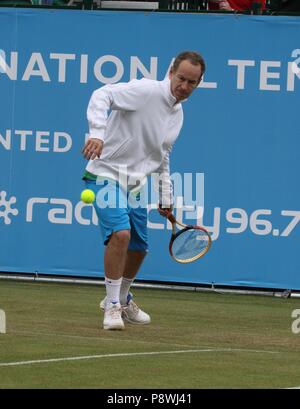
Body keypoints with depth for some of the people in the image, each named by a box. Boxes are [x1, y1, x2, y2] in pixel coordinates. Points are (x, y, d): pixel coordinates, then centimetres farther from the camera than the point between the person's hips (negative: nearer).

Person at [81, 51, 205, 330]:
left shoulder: (178, 114, 11)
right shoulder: (146, 91, -16)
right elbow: (102, 95, -27)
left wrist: (165, 197, 21)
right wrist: (97, 133, -42)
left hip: (134, 185, 8)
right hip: (106, 176, -8)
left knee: (138, 247, 14)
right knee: (120, 233, -25)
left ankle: (121, 299, 40)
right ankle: (112, 307, -15)